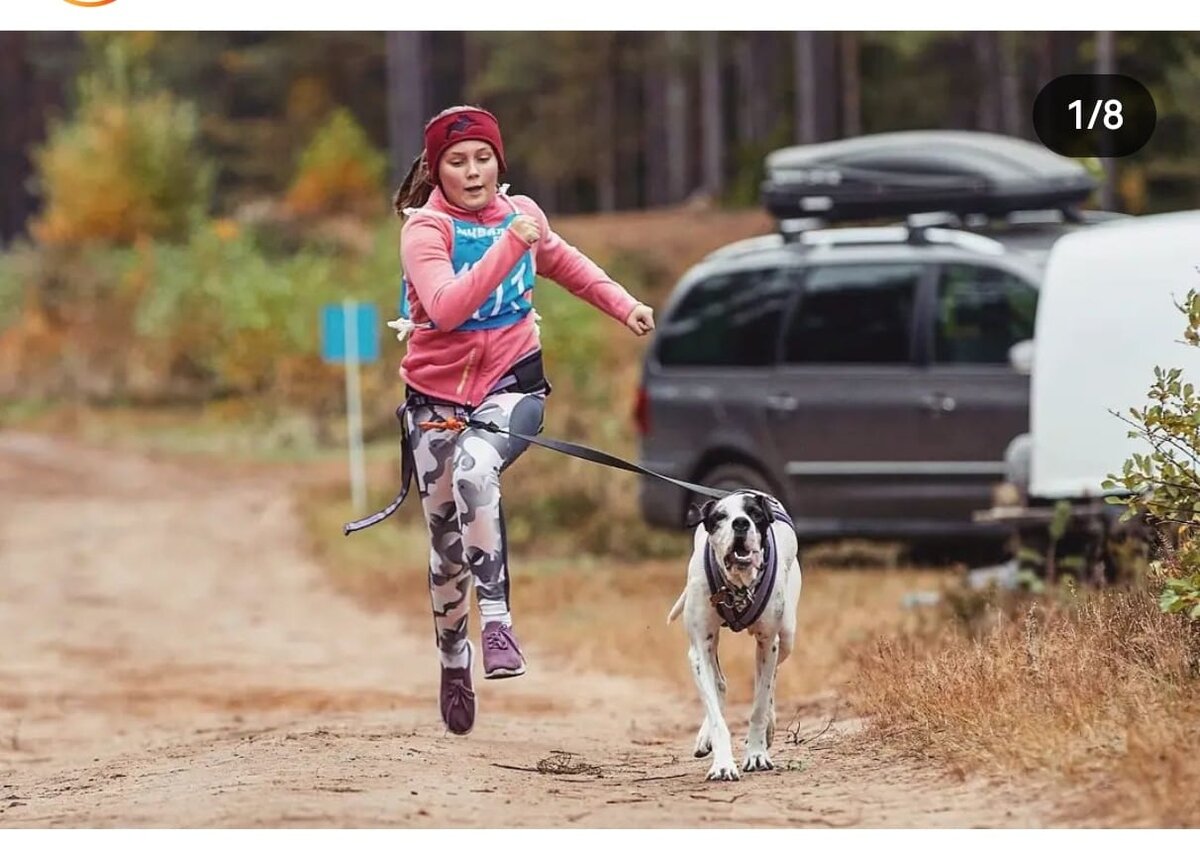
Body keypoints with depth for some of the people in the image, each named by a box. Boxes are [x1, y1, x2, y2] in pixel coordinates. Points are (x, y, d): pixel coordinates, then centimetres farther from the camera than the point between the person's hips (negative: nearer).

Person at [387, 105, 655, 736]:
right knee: (446, 540, 6)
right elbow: (446, 307, -29)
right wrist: (509, 244, -34)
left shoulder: (521, 212, 2)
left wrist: (624, 306, 21)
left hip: (511, 383, 1)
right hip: (437, 393, 0)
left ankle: (497, 622, -37)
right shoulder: (425, 229, -11)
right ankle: (453, 663, 28)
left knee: (474, 469, -33)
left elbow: (561, 261, 26)